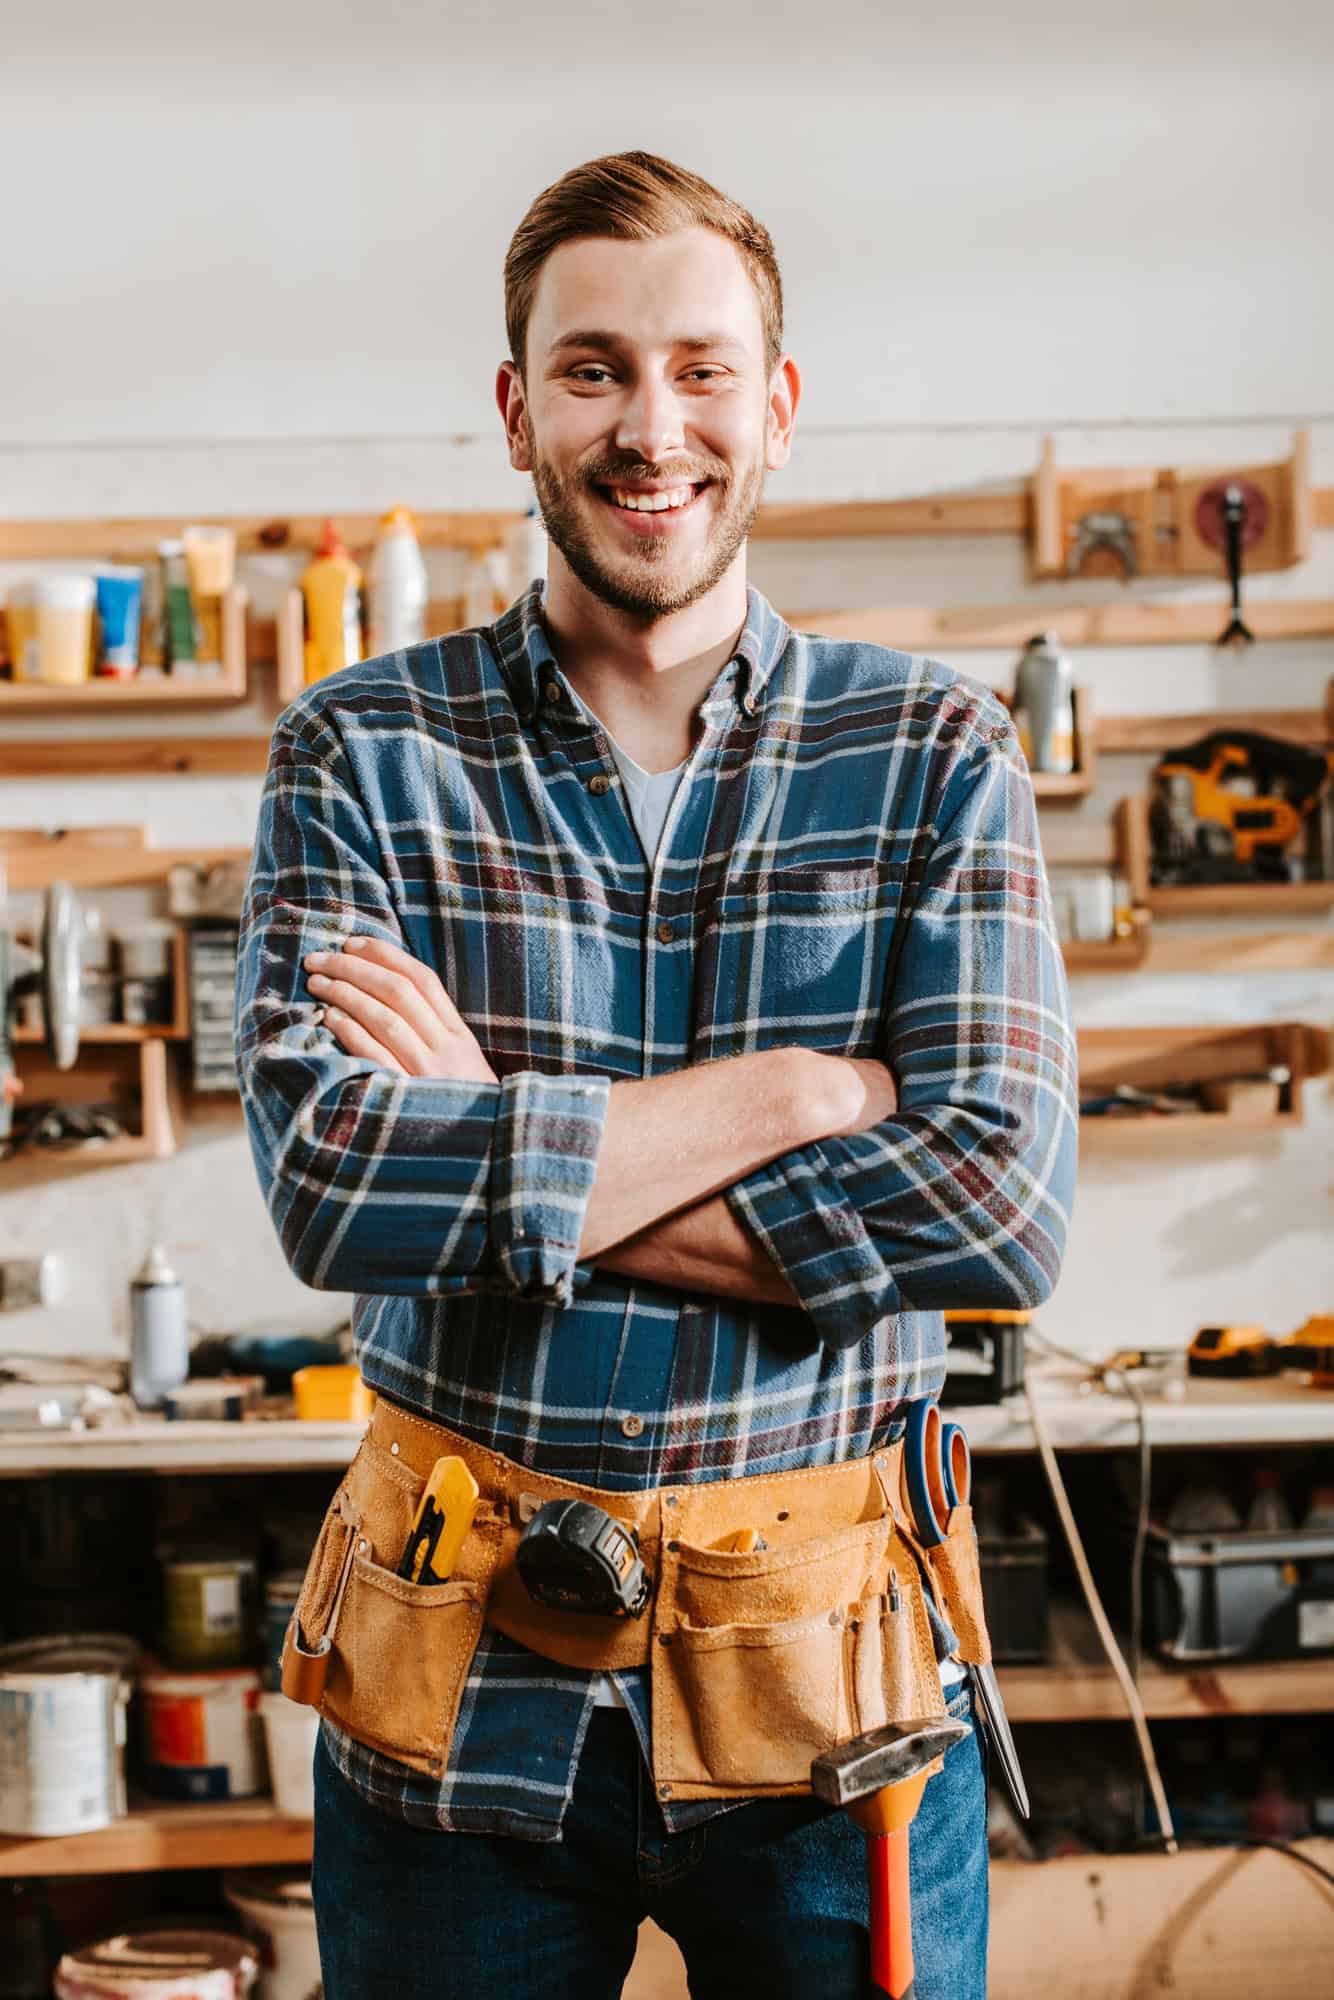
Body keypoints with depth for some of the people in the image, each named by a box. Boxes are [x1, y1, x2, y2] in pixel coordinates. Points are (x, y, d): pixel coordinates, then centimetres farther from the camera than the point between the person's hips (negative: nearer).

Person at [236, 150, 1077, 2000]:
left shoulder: (937, 756, -1)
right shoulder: (362, 757, -2)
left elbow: (1006, 1201, -14)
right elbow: (323, 1185, -16)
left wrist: (491, 1160, -16)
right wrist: (792, 1093, -16)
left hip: (832, 1693, 0)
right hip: (458, 1686, 0)